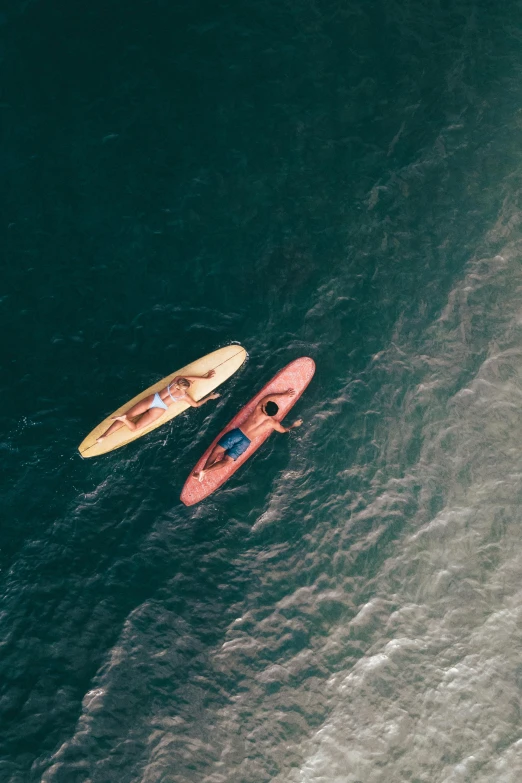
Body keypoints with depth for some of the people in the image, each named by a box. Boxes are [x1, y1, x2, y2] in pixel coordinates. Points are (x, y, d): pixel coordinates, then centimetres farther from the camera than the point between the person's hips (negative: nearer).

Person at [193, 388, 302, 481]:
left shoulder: (258, 409, 3)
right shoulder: (274, 423, 1)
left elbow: (268, 396, 20)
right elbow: (284, 430, 23)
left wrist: (283, 394, 30)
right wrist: (294, 425, 41)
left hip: (237, 433, 1)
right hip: (245, 442, 0)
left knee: (216, 451, 4)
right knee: (226, 460, 0)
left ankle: (203, 470, -11)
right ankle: (205, 471, -18)